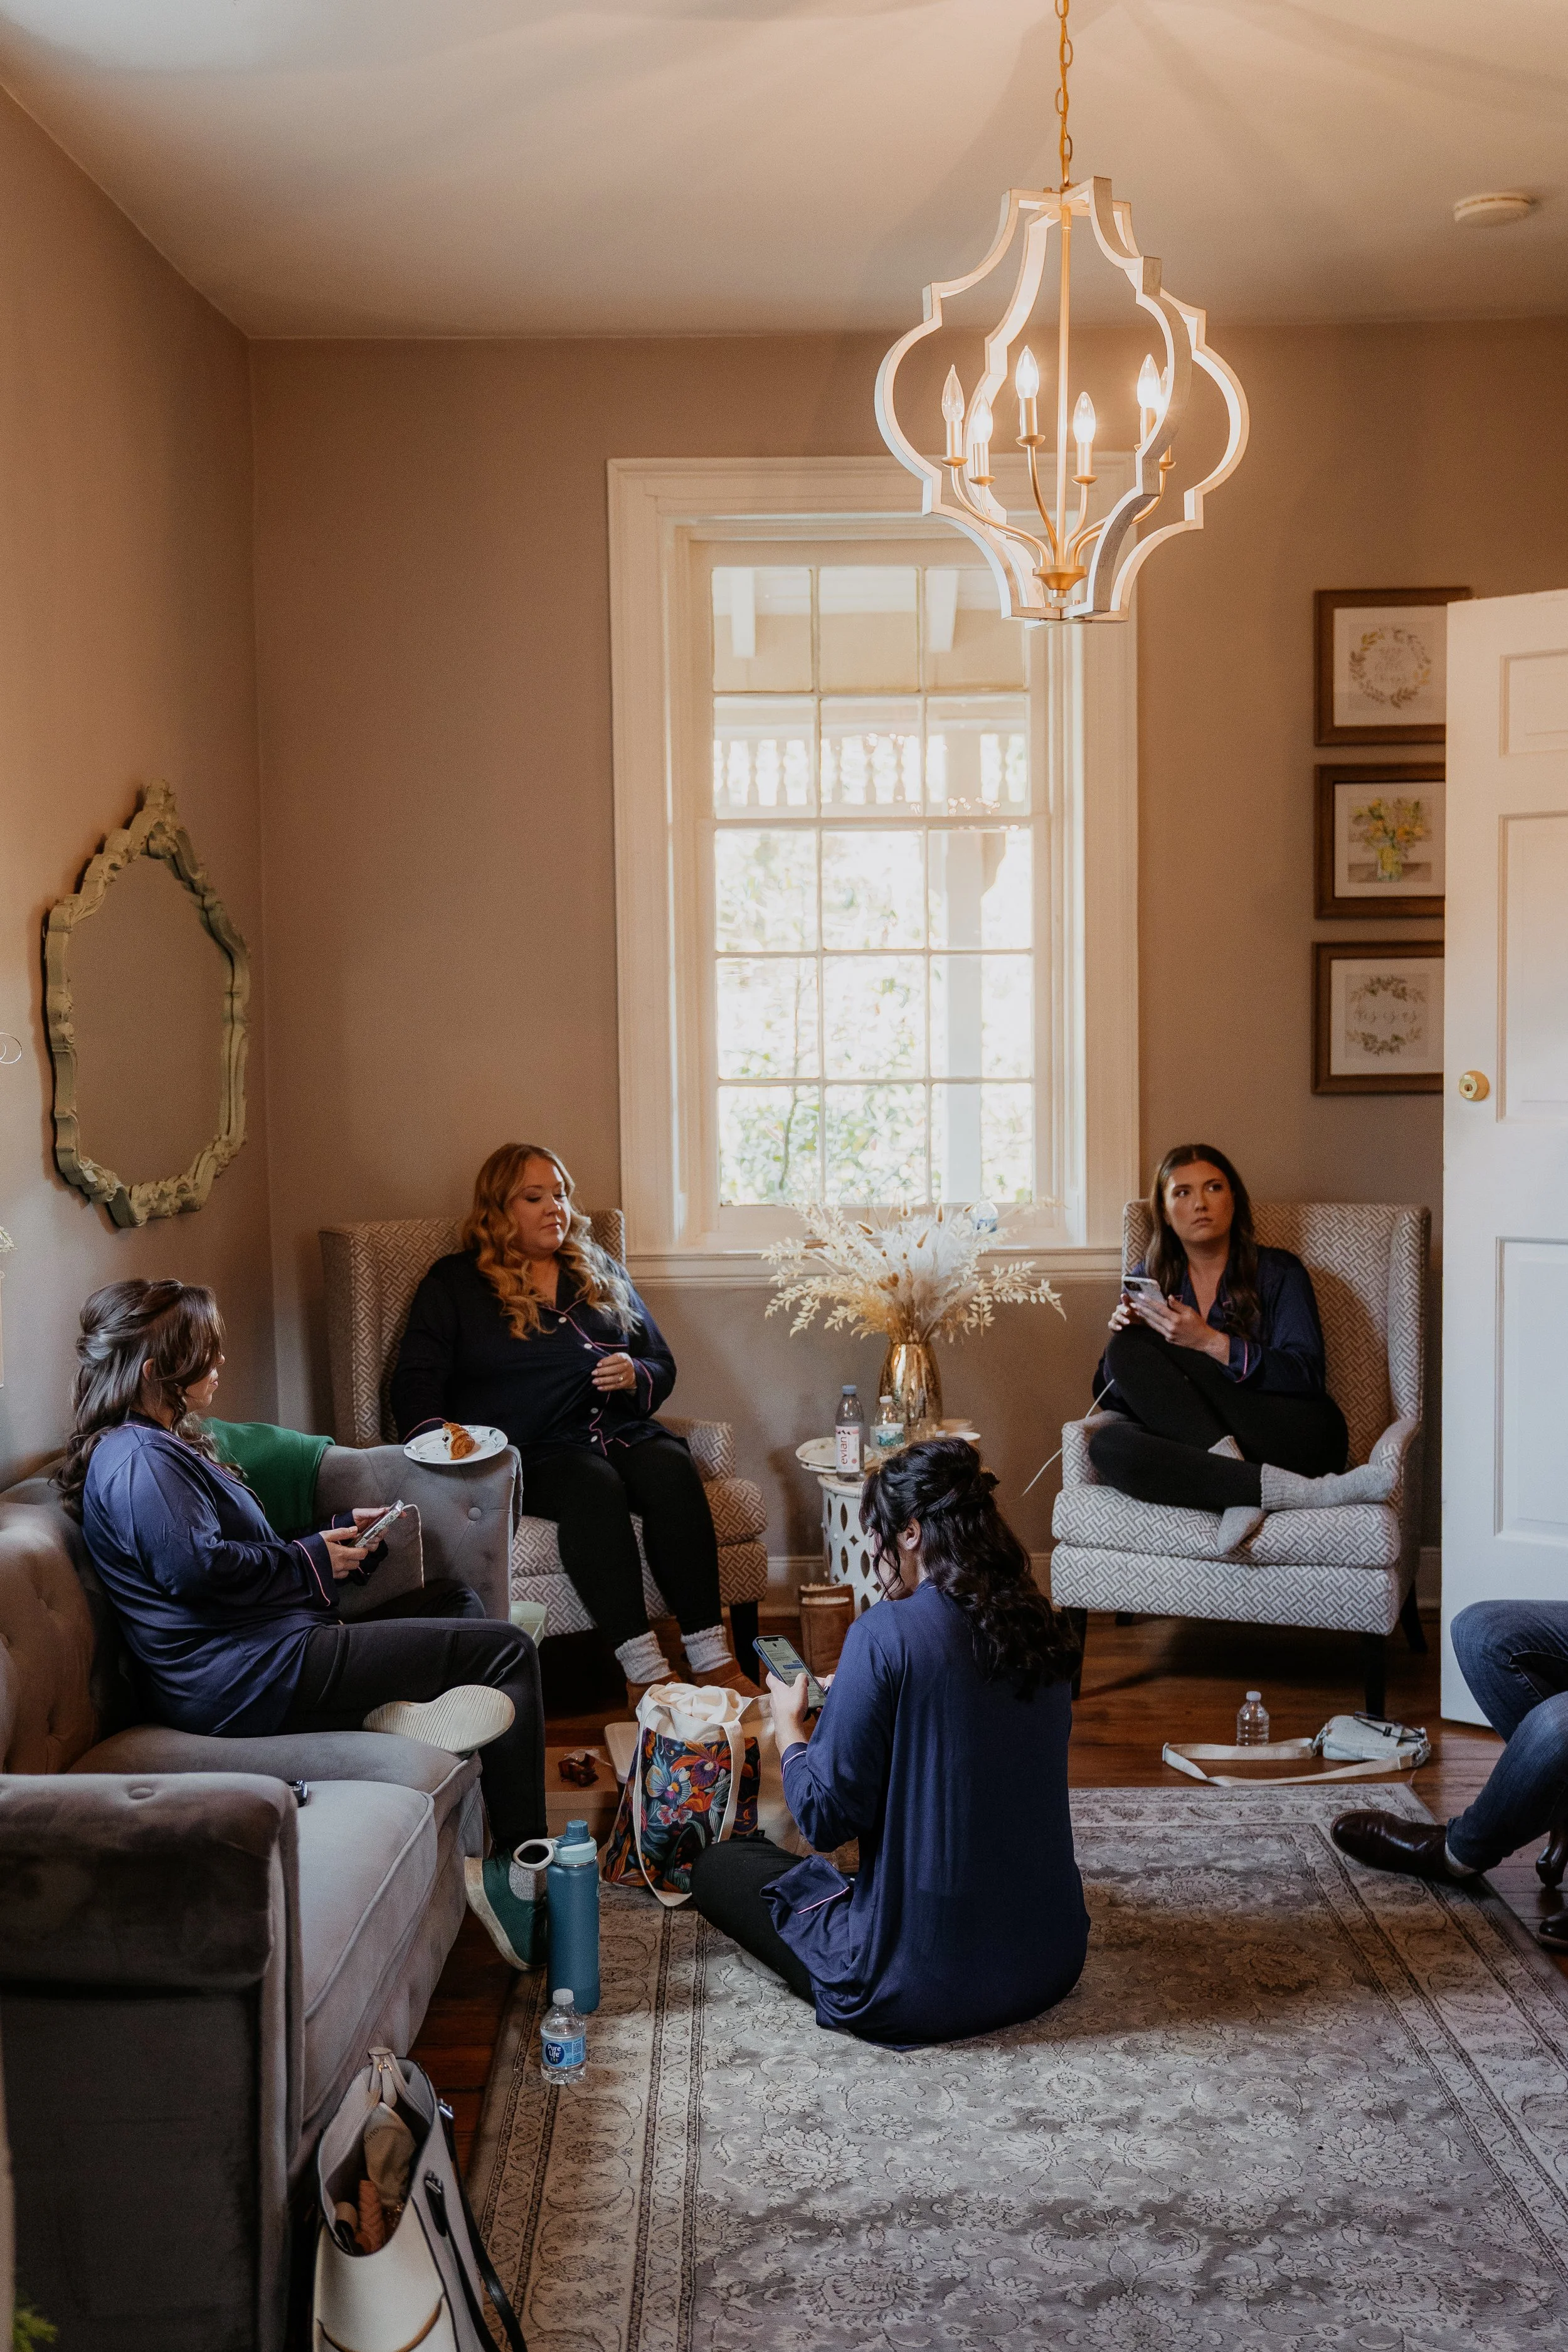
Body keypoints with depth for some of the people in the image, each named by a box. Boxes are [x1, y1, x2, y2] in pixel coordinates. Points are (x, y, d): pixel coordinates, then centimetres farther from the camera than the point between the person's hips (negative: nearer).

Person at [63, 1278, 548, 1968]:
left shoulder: (154, 1447, 21)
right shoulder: (139, 1459, -13)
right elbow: (199, 1566, -26)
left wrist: (340, 1531, 15)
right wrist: (312, 1559, -12)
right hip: (250, 1679, -11)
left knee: (457, 1601, 22)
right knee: (508, 1651, -11)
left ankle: (396, 1707, -3)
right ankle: (524, 1876, -11)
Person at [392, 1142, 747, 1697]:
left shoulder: (601, 1274, 25)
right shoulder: (453, 1284, 13)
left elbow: (663, 1368, 25)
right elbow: (416, 1383, 2)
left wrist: (635, 1376, 0)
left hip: (620, 1431, 4)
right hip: (530, 1452, -4)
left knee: (671, 1467, -30)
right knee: (595, 1486, -36)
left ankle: (710, 1657, -34)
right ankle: (644, 1671, -40)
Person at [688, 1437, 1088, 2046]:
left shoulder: (886, 1634, -20)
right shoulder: (1039, 1628, 0)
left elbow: (825, 1816, -16)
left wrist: (789, 1721, 2)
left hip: (920, 1989, -7)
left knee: (718, 1865, 15)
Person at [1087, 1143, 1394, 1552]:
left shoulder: (1278, 1273, 8)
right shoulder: (1149, 1278, 18)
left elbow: (1307, 1379, -8)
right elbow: (1110, 1394, 14)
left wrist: (1211, 1342, -19)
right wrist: (1123, 1331, -7)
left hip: (1294, 1436, -3)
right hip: (1196, 1444, 3)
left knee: (1133, 1350, -20)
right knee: (1108, 1446, -31)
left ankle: (1241, 1493, -35)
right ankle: (1296, 1492, -37)